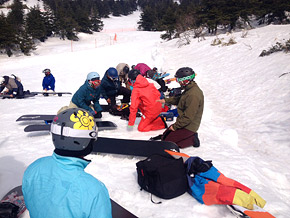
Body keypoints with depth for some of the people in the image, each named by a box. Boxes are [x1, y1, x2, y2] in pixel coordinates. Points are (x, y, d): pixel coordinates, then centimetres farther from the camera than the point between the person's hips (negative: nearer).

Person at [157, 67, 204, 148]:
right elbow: (179, 99, 22)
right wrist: (166, 100, 14)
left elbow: (188, 117, -27)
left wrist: (175, 126, -17)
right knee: (164, 136, 14)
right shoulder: (189, 89, 2)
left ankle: (192, 140, 0)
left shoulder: (193, 95, -29)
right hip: (184, 123, 10)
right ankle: (191, 136, 12)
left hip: (188, 126, -10)